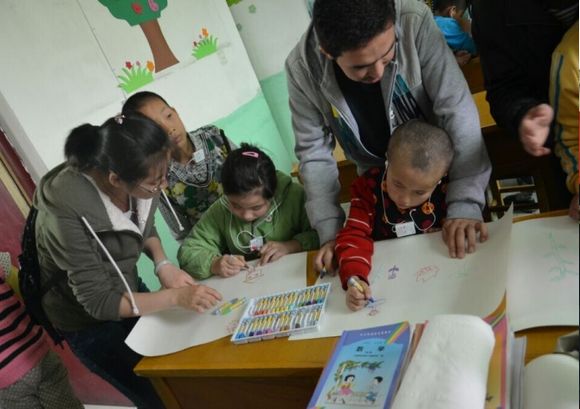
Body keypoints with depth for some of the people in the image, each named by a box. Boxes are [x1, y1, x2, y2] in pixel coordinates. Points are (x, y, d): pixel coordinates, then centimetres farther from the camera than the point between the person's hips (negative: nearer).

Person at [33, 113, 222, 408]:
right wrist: (176, 297, -34)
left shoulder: (136, 178, -20)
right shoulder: (66, 211, -36)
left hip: (128, 291, 5)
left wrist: (163, 265, -15)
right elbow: (97, 301, -29)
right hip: (91, 324, -5)